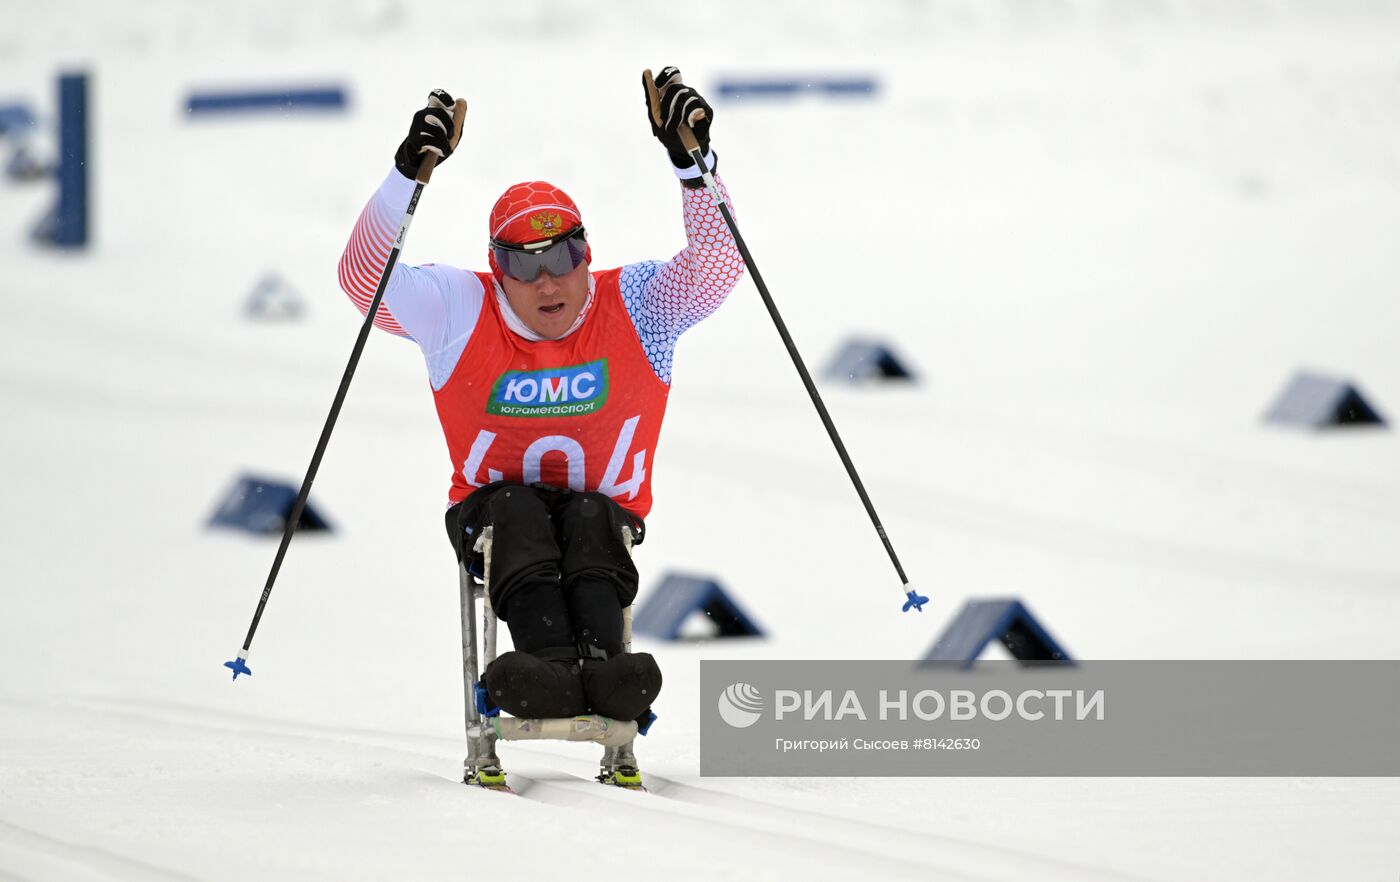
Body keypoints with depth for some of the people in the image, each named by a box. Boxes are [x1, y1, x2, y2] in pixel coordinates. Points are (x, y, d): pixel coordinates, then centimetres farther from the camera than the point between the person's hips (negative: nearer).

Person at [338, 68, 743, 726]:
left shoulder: (634, 307, -5)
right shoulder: (459, 311, -7)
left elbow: (716, 269, -17)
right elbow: (365, 278, -18)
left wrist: (693, 165, -30)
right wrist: (407, 177, -32)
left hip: (605, 509, 0)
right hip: (495, 507, 0)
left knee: (590, 518, -33)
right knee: (517, 510, -33)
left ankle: (601, 661, -60)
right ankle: (549, 662, -59)